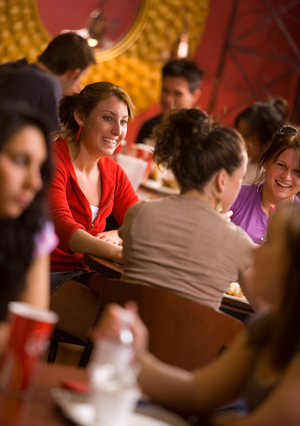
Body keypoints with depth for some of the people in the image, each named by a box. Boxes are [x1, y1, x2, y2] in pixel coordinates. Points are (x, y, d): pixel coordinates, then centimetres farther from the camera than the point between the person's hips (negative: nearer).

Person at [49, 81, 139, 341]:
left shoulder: (112, 171, 12)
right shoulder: (54, 160, -13)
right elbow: (62, 228, -28)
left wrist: (118, 236, -18)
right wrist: (119, 254, -44)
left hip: (86, 273, 7)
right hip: (46, 275, -7)